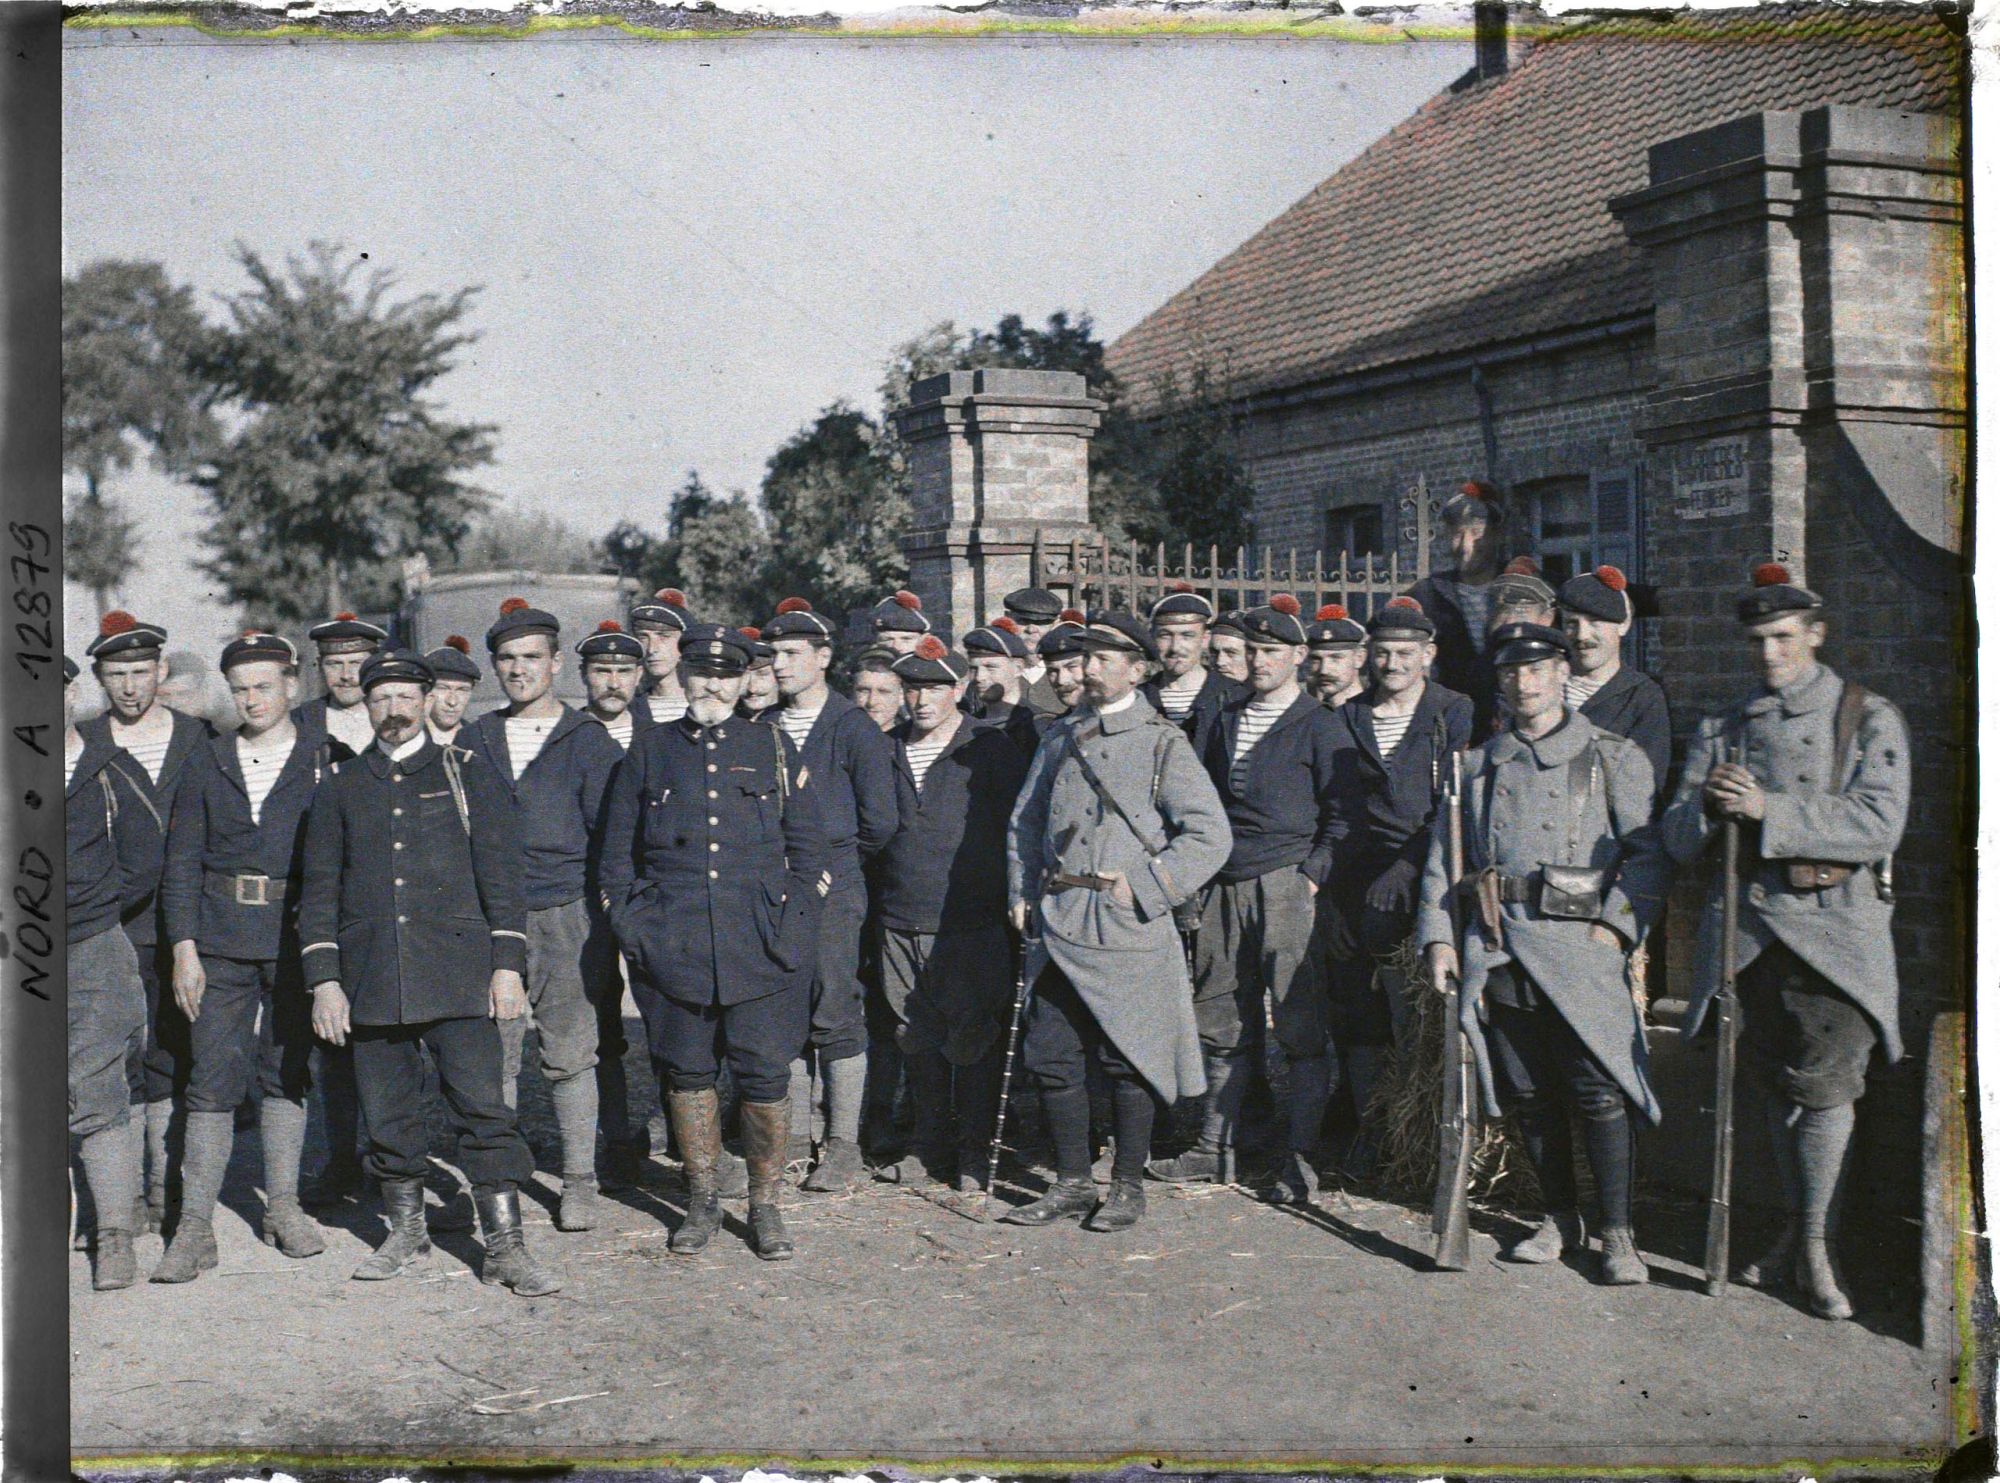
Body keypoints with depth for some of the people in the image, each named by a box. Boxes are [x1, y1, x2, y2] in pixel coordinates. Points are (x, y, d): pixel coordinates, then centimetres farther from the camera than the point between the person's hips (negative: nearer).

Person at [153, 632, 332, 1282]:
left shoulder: (324, 761, 3)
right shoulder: (208, 762, 8)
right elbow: (181, 861, 6)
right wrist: (184, 947, -3)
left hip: (297, 936, -1)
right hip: (221, 940, 1)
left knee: (288, 1070, 8)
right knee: (213, 1076, -3)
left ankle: (283, 1207, 21)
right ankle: (194, 1228, 0)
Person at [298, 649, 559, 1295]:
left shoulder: (468, 773, 6)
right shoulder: (340, 787, 12)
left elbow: (499, 874, 3)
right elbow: (319, 888, 11)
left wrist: (508, 964, -4)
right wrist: (323, 980, 3)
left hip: (457, 971, -2)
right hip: (371, 978, 2)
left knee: (482, 1106, -7)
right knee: (389, 1113, 8)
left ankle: (506, 1247, -2)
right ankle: (406, 1233, 24)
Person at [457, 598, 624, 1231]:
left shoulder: (588, 740, 4)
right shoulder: (477, 739, 13)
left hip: (566, 917, -2)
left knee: (570, 1055, 2)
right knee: (494, 1054, 2)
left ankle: (579, 1183, 11)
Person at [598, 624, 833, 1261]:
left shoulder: (775, 747, 9)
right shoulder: (648, 752, 10)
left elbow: (808, 850, 9)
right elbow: (617, 857, 13)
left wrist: (790, 924, -2)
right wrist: (633, 930, 2)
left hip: (760, 944, -1)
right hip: (673, 943, 1)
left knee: (765, 1075, -2)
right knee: (687, 1071, 7)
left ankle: (765, 1203, 13)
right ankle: (702, 1200, 22)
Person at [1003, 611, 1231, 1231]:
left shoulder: (1162, 744, -2)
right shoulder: (1061, 740, 14)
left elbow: (1210, 835, -6)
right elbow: (1026, 821, 22)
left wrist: (1144, 886, -12)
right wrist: (1023, 893, 10)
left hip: (1127, 929, -5)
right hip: (1059, 925, 5)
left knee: (1126, 1060, 2)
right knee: (1050, 1057, 6)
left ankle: (1128, 1186, 16)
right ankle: (1073, 1181, 19)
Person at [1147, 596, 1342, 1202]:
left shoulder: (1317, 726, -1)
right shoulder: (1228, 721, 17)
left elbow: (1340, 814, -3)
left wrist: (1313, 874, -11)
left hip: (1287, 885, -6)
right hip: (1225, 887, 6)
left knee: (1300, 1028, -4)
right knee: (1224, 1026, 10)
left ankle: (1299, 1162, 0)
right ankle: (1214, 1146, 19)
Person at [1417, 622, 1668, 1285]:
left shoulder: (1613, 758, 6)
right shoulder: (1478, 767, 15)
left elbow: (1649, 853, 1)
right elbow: (1441, 858, 16)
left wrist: (1616, 926, -11)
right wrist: (1438, 935, 5)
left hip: (1578, 943, -3)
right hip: (1497, 950, 4)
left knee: (1597, 1091, -8)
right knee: (1529, 1093, 8)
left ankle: (1618, 1234, 2)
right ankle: (1560, 1218, 22)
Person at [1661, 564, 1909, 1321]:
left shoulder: (1869, 718, 4)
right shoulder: (1722, 728, 14)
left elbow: (1879, 824, -11)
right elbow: (1678, 838, 8)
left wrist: (1770, 811, -21)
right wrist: (1706, 806, -16)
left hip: (1834, 924, -3)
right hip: (1747, 924, 4)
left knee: (1825, 1081, -10)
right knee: (1776, 1084, 10)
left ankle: (1815, 1245, 0)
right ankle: (1796, 1229, 23)